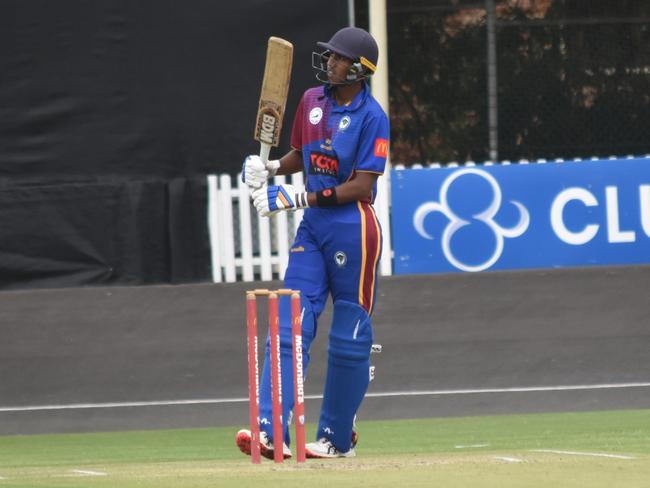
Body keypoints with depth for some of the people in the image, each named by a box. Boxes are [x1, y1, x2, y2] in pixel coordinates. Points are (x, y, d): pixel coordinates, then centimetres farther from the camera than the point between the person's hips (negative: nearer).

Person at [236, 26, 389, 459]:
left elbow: (362, 185, -16)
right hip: (313, 226, 6)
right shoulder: (312, 101, 9)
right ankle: (271, 431, -14)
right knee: (291, 325, -6)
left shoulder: (372, 116, -11)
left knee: (350, 335, 3)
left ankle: (338, 438, 13)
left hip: (353, 226, -6)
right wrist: (269, 169, 1)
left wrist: (299, 197, -21)